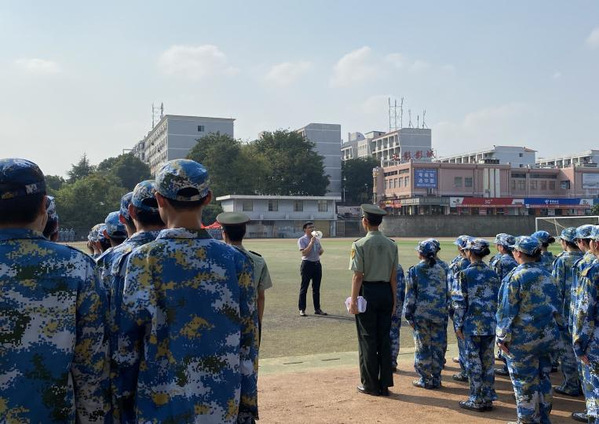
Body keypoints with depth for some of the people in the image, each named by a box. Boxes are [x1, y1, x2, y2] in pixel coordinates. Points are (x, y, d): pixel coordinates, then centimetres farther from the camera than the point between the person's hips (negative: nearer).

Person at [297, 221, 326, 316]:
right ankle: (302, 309, 6)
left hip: (317, 264, 6)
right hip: (307, 264, -6)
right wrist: (311, 242, -19)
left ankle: (317, 309, 18)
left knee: (316, 288, 11)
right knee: (304, 288, -1)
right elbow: (304, 253, -17)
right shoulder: (302, 240, -6)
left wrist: (321, 251, -2)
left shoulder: (316, 239, 13)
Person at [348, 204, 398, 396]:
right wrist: (393, 300, 13)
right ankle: (384, 384, 19)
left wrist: (353, 301, -7)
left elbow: (358, 275, -13)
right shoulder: (391, 244, 3)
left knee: (367, 339, 6)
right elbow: (393, 276, 5)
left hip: (368, 292, -4)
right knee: (384, 339, 12)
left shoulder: (360, 245, -12)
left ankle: (370, 385, 14)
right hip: (386, 292, 4)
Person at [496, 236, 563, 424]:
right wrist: (554, 329, 21)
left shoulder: (516, 276, -13)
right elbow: (557, 306, 13)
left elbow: (507, 310, -15)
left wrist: (502, 337, -9)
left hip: (523, 339, -6)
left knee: (524, 380, 5)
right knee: (543, 377, 17)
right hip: (548, 337, 7)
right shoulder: (547, 276, 7)